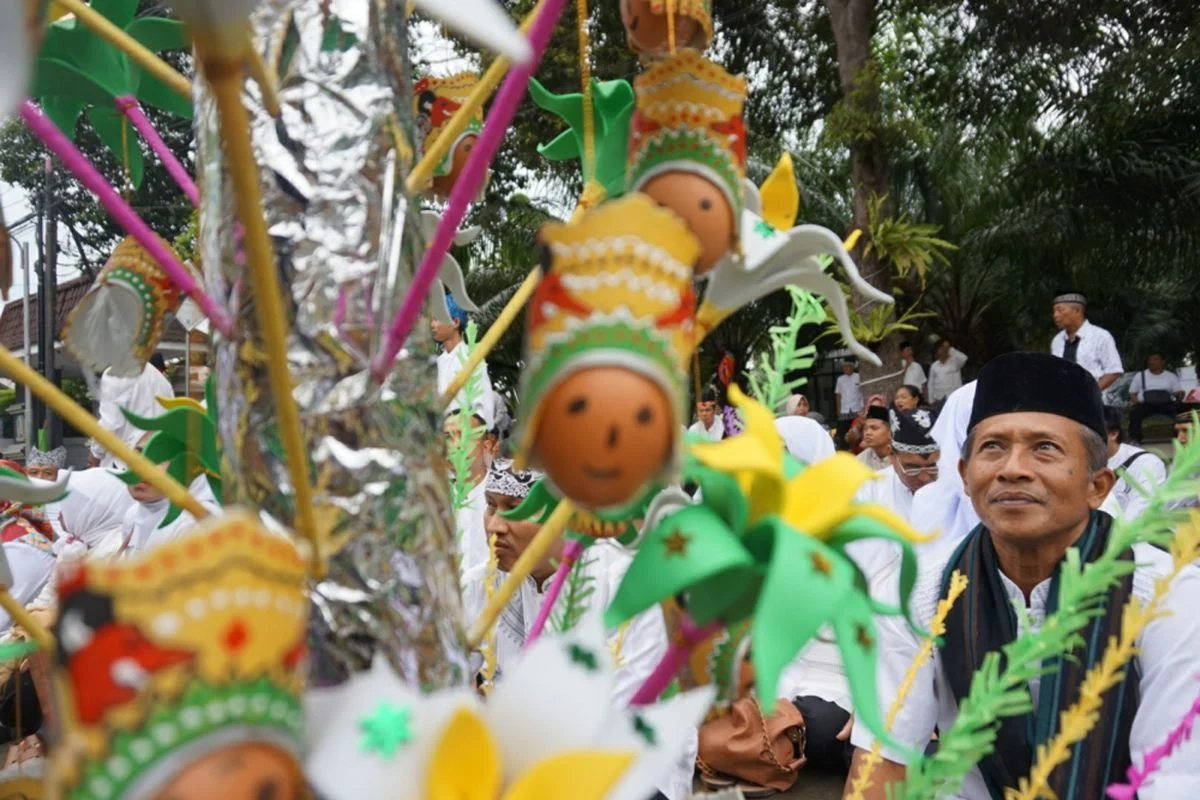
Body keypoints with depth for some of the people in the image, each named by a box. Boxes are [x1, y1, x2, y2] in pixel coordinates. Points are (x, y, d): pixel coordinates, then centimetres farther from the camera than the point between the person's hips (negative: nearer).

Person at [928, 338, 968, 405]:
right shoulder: (934, 366, 12)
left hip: (953, 398, -4)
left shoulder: (955, 361, 1)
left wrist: (951, 349, -13)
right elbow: (931, 383, 14)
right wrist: (931, 400, 9)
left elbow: (963, 358, -21)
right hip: (939, 398, 4)